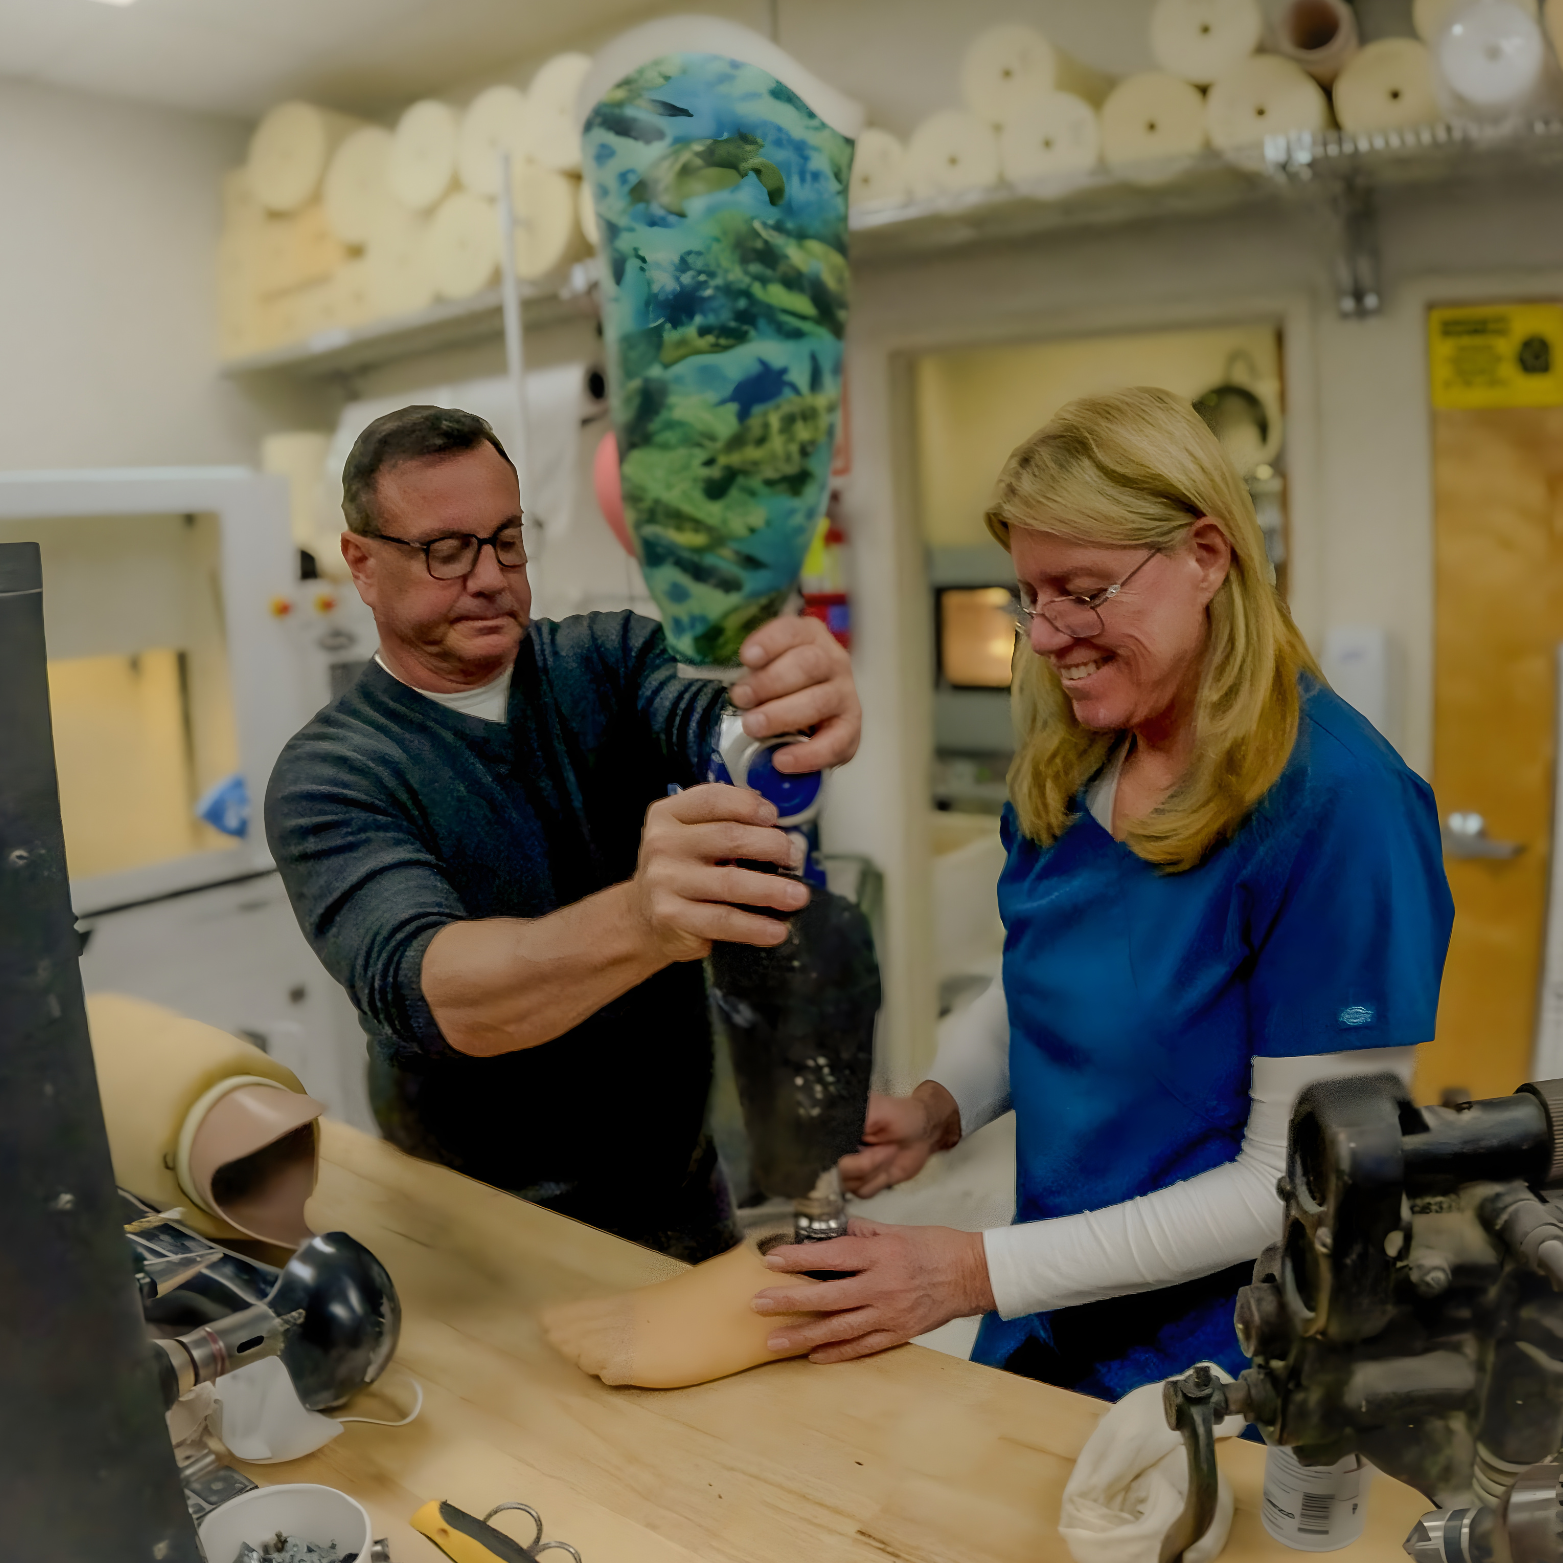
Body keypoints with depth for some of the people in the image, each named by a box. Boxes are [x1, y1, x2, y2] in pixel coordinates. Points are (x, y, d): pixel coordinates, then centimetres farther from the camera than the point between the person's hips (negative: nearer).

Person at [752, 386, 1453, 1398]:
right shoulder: (1066, 766, -4)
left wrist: (978, 1272, -24)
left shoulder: (1334, 799, -23)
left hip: (1228, 1374, -5)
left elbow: (1295, 1182, -21)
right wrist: (938, 1107, -10)